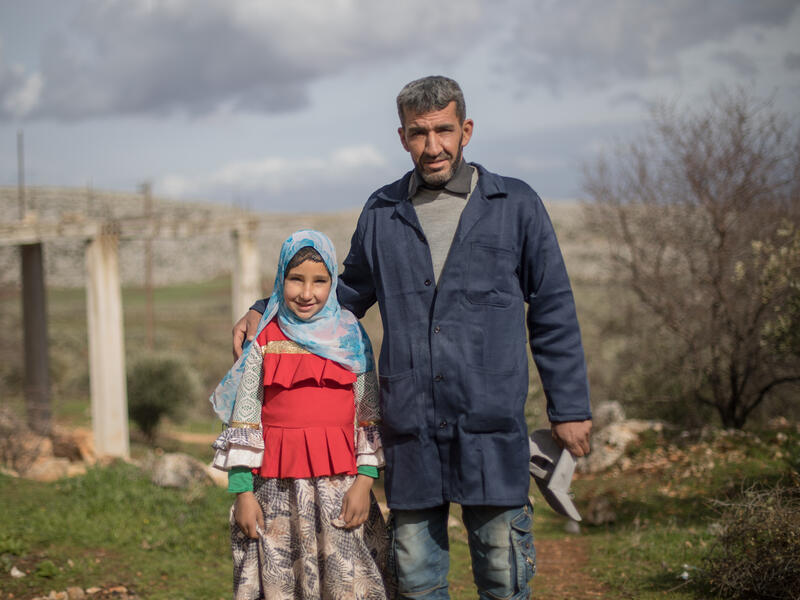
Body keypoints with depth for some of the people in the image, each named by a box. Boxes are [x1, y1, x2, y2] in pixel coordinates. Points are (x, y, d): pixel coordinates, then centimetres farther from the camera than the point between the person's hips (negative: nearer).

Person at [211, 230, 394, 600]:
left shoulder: (350, 338, 5)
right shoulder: (265, 343, 4)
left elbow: (370, 418, 6)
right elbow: (243, 423, 4)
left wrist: (364, 482, -4)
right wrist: (242, 492, -1)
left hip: (339, 486, 0)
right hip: (277, 487, 0)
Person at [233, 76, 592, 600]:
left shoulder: (516, 205, 4)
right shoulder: (382, 214, 10)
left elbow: (553, 313, 6)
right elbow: (349, 294, 25)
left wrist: (570, 407, 2)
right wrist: (267, 311, 14)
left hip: (492, 427, -2)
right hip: (410, 430, 3)